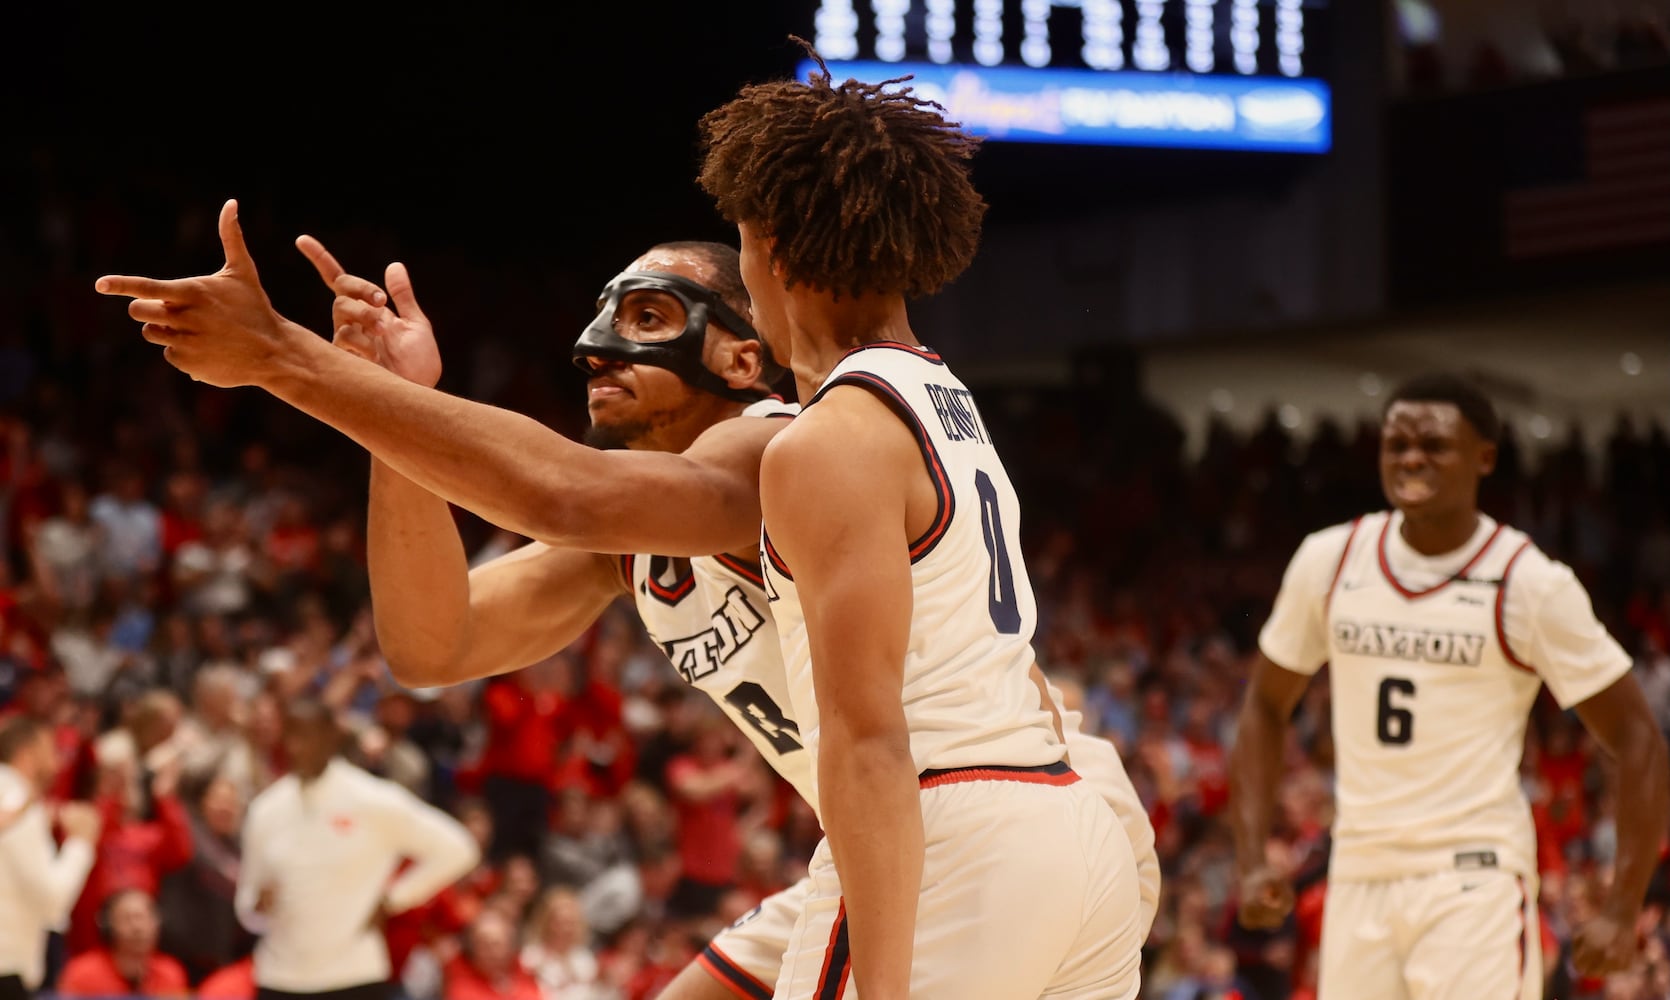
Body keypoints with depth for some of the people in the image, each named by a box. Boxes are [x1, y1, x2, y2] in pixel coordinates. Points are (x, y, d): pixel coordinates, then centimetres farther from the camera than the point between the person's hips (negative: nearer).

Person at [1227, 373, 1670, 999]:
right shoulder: (1329, 561, 3)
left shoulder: (1533, 587, -9)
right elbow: (1266, 707, 16)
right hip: (1359, 878, 5)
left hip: (1474, 882, -5)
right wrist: (1252, 860, 5)